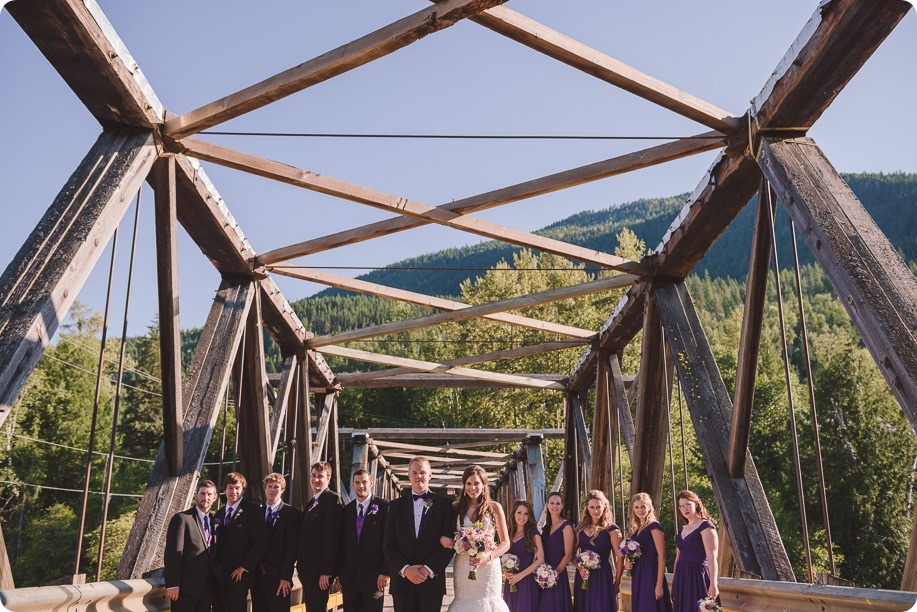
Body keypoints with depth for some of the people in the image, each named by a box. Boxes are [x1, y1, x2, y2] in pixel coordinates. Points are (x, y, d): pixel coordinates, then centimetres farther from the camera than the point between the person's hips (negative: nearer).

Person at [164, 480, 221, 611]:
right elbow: (172, 553, -12)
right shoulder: (182, 518, -7)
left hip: (208, 588, 6)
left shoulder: (214, 521, 12)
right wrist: (172, 585, -17)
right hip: (186, 588, -6)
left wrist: (216, 584, 11)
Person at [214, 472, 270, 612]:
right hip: (222, 574, 6)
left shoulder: (252, 510, -9)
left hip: (240, 575, -6)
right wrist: (217, 565, 5)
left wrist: (245, 566, -15)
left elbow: (262, 539, -16)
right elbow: (219, 542, 18)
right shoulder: (220, 514, 13)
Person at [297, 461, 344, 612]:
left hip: (319, 569, -9)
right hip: (307, 568, 9)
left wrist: (326, 571, -22)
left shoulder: (332, 499, -12)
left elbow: (331, 537, -18)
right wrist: (301, 566, 11)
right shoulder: (312, 502, 17)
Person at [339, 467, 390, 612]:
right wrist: (339, 574, 8)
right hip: (349, 577, 4)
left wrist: (385, 572, -11)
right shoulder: (346, 510, 10)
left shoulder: (383, 507, -4)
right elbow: (342, 544, 12)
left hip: (373, 577, -4)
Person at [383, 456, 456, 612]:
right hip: (402, 580, 2)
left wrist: (428, 569, -11)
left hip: (432, 581, -1)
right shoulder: (396, 505, 9)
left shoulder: (444, 503, 3)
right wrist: (405, 569, -10)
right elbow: (388, 545, 4)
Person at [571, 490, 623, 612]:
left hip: (602, 577, -4)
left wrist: (616, 583, -6)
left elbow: (620, 558, -7)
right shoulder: (580, 528, 8)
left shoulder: (611, 529, -5)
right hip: (583, 577, 4)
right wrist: (579, 567, -8)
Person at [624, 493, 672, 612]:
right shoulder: (635, 530, 14)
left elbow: (662, 557, -14)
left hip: (651, 575, -8)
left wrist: (659, 584, -20)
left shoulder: (654, 526, -8)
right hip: (637, 576, 8)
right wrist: (628, 564, 3)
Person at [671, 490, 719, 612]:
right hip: (682, 577, 7)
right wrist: (674, 581, 17)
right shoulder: (682, 529, 13)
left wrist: (713, 584, -26)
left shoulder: (705, 527, -10)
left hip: (698, 577, -7)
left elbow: (712, 558, -18)